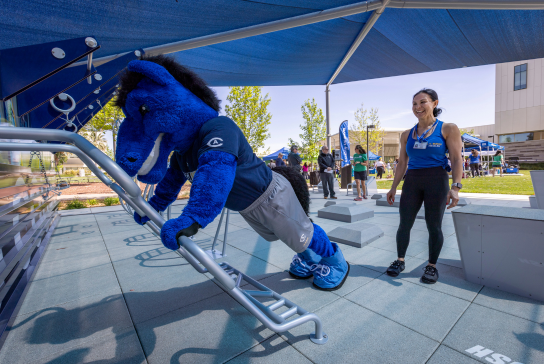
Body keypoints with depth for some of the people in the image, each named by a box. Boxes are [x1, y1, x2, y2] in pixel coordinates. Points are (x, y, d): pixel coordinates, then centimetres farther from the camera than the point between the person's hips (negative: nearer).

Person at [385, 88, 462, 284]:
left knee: (434, 226, 4)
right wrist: (394, 187, 9)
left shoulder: (448, 129, 1)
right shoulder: (407, 134, 11)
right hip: (411, 181, 3)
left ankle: (432, 265, 21)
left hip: (437, 181, -3)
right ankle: (400, 260, 19)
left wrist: (455, 187, -15)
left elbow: (457, 160, -4)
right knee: (404, 224, 4)